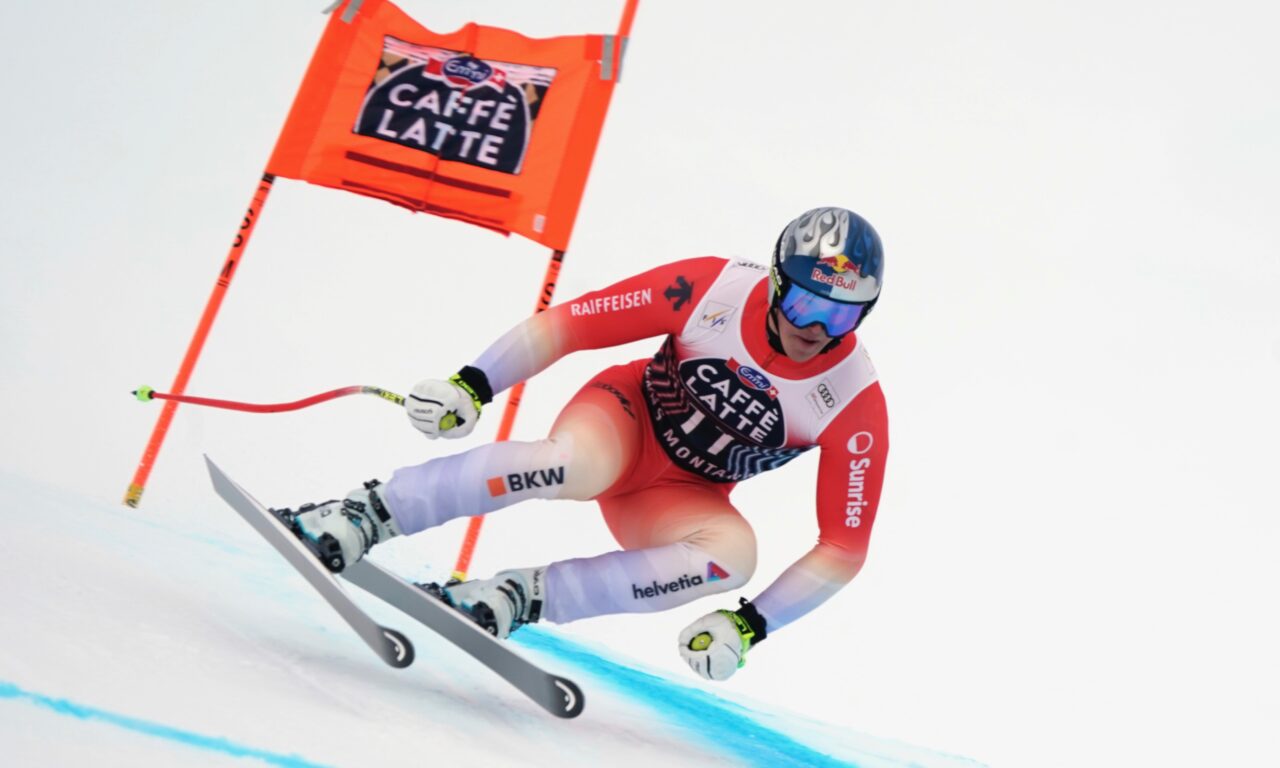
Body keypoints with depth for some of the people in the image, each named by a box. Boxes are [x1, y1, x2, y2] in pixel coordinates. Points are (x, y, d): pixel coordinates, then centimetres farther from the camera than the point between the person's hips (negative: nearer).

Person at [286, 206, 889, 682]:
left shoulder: (855, 404, -19)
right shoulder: (713, 289, -22)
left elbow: (844, 546, -14)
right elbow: (567, 323, -16)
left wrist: (750, 626, -20)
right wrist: (472, 384, -23)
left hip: (676, 498, 2)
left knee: (736, 553, -33)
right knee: (574, 464, -38)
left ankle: (522, 597, -27)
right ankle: (363, 515, -27)